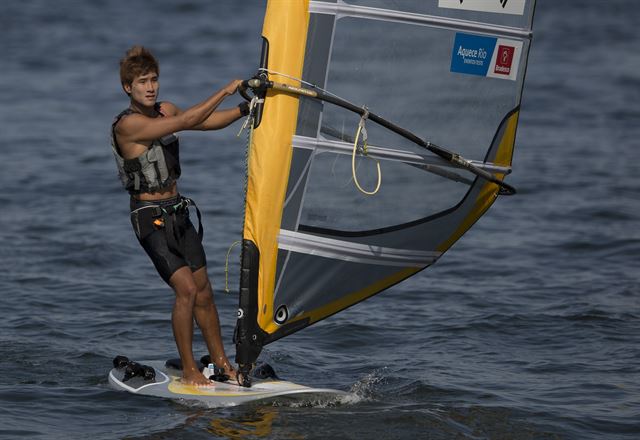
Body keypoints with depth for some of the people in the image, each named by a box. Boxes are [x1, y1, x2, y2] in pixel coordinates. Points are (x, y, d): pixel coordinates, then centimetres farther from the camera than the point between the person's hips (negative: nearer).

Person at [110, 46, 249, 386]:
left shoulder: (164, 111, 7)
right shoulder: (128, 125, -19)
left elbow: (211, 122, 11)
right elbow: (186, 121, -26)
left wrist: (248, 108, -3)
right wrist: (225, 92, -23)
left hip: (178, 213, 8)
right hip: (150, 217, -8)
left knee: (204, 292, 8)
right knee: (186, 288, -17)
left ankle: (222, 365, 16)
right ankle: (188, 370, -7)